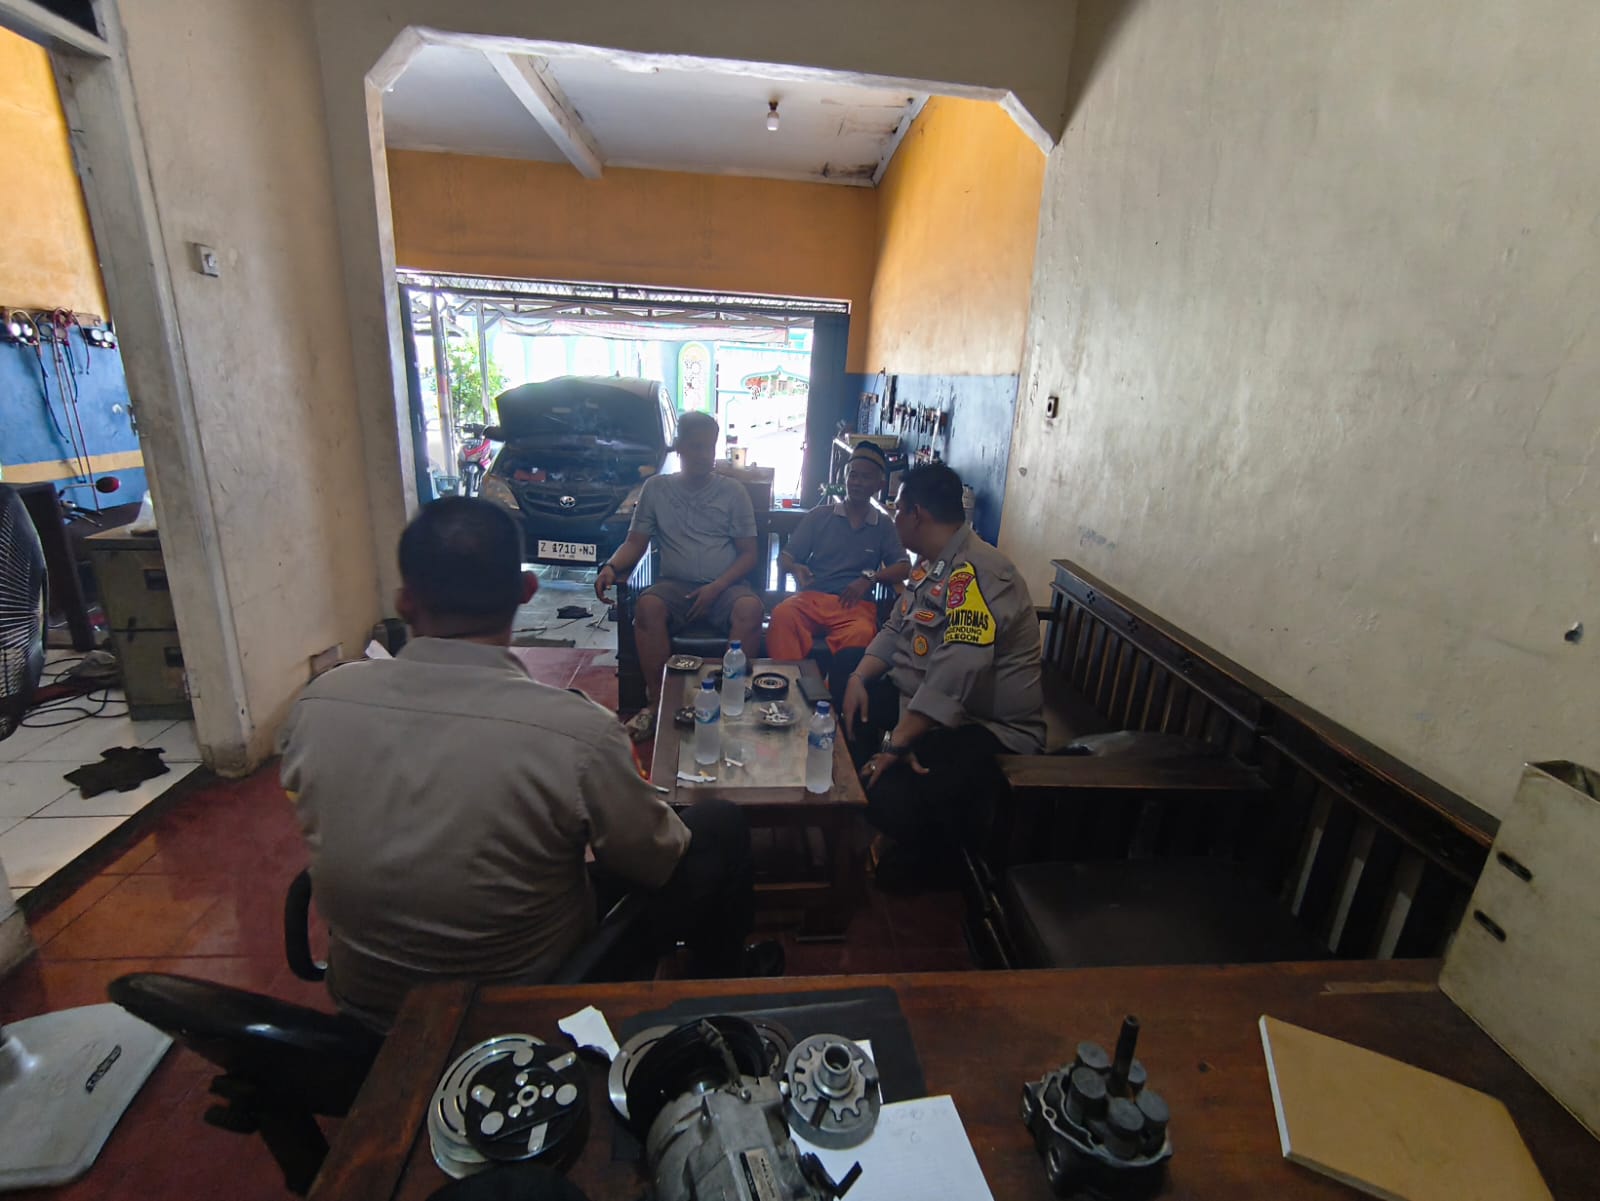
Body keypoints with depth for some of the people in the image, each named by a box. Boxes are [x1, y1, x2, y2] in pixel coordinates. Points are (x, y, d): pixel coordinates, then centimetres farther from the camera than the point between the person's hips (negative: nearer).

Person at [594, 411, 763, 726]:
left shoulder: (733, 491, 8)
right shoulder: (656, 488, 12)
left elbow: (748, 554, 5)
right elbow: (635, 542, 11)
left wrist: (716, 587, -11)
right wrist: (611, 567, -11)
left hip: (724, 586, 0)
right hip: (675, 584, 1)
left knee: (750, 608, -33)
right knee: (647, 606, -32)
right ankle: (657, 702, -20)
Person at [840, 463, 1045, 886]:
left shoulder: (976, 573, -25)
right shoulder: (932, 564, 8)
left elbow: (953, 678, -34)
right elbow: (896, 629, 12)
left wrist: (897, 743, -32)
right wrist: (859, 677, -5)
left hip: (989, 727, -10)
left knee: (897, 796, -29)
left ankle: (929, 862, 6)